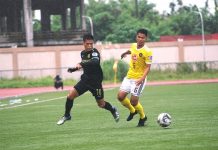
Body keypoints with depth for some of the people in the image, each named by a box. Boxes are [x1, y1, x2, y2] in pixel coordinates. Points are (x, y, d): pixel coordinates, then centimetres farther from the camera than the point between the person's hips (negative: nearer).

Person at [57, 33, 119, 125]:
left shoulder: (95, 52, -18)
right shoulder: (83, 53, 4)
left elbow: (95, 62, -41)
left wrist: (82, 64, -52)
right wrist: (74, 69, 13)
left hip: (95, 82, -5)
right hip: (85, 79, 5)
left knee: (101, 104, 7)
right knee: (70, 96, -9)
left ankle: (113, 110, 38)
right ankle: (67, 116, 10)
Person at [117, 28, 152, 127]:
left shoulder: (147, 52, -17)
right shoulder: (133, 46, 2)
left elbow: (148, 67, -17)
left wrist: (142, 78, -29)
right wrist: (126, 53, 43)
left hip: (139, 79, -6)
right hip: (129, 77, 6)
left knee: (133, 101, -7)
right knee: (120, 96, -3)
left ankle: (143, 117, 21)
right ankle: (132, 111, 25)